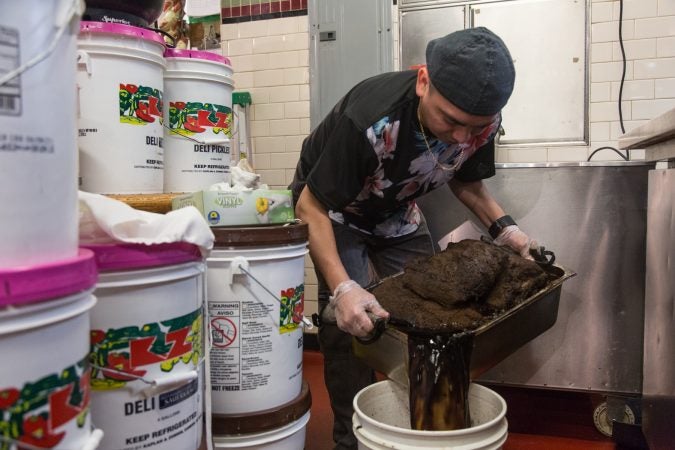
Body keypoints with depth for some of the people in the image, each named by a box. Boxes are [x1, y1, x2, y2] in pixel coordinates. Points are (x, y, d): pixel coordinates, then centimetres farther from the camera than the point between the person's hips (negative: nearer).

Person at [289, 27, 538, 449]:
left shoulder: (481, 121, -21)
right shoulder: (370, 120, -40)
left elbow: (465, 179, 1)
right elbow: (313, 206, -31)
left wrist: (503, 225, -14)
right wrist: (342, 287, -42)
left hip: (398, 210, 5)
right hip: (333, 205, -4)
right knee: (351, 320, -18)